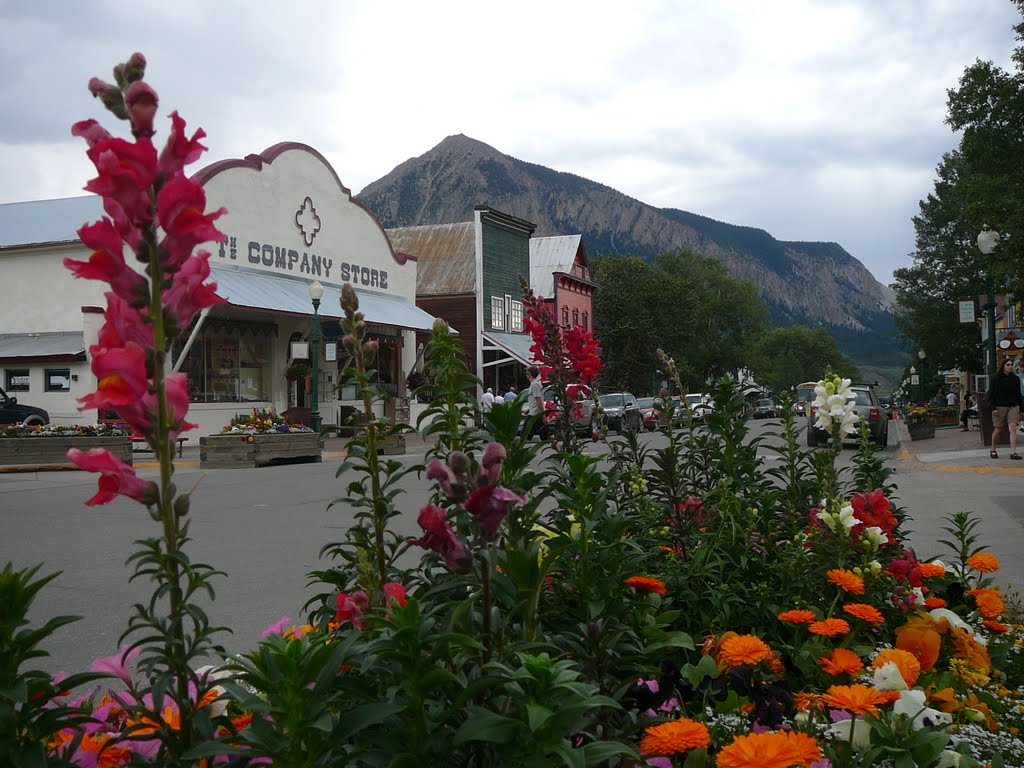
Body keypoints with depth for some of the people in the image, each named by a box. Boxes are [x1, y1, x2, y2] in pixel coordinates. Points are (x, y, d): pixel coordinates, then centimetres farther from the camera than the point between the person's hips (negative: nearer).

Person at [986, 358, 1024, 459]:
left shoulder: (1016, 379, 8)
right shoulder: (997, 379, -2)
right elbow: (991, 394, -2)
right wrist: (993, 408, -10)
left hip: (1013, 407, 2)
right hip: (1000, 407, -2)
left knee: (1013, 428, -11)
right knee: (998, 429, 5)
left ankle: (1013, 452, -15)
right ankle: (993, 450, 23)